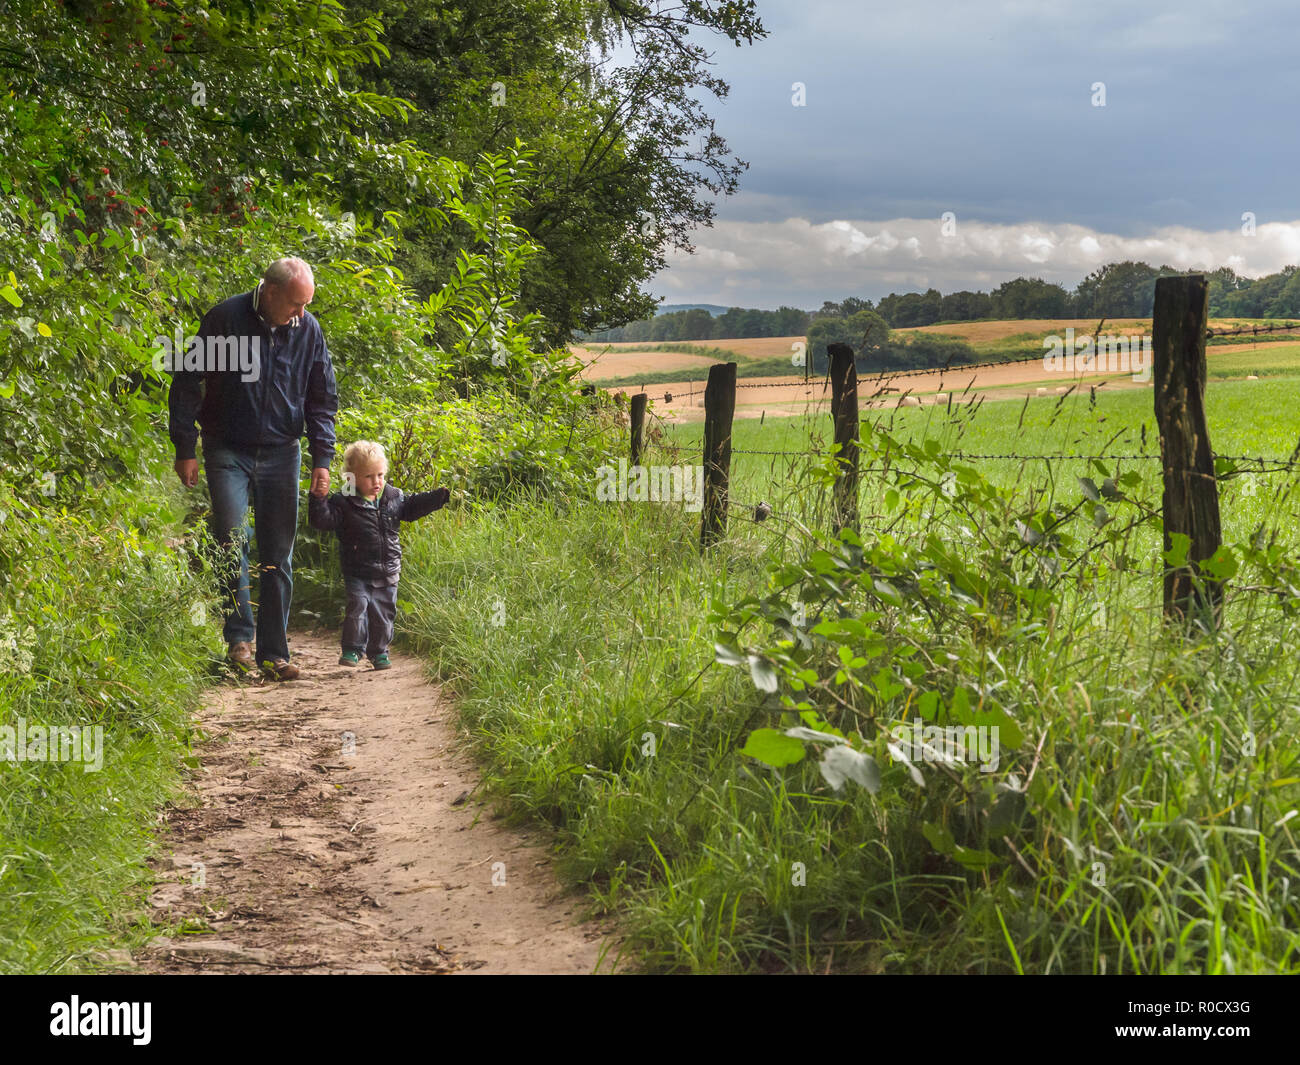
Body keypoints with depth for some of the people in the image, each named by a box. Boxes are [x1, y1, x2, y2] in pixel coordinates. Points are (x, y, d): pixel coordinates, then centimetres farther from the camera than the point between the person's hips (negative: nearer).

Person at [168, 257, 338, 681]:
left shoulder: (308, 330, 1)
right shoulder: (226, 319, -9)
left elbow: (323, 399, 10)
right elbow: (187, 383, -3)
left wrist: (322, 458, 3)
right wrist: (185, 450, -5)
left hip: (281, 454, 3)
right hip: (228, 451, -3)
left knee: (278, 555, 3)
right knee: (232, 540, -16)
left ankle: (273, 653, 10)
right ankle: (239, 637, -3)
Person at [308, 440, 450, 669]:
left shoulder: (394, 498, 4)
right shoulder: (343, 503, -10)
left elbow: (412, 507, 18)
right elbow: (323, 520, -18)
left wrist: (440, 496, 12)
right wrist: (318, 499, -33)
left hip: (387, 573, 4)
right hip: (357, 573, -4)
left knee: (384, 612, 10)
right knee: (357, 607, -14)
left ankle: (379, 652, 23)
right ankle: (352, 649, 1)